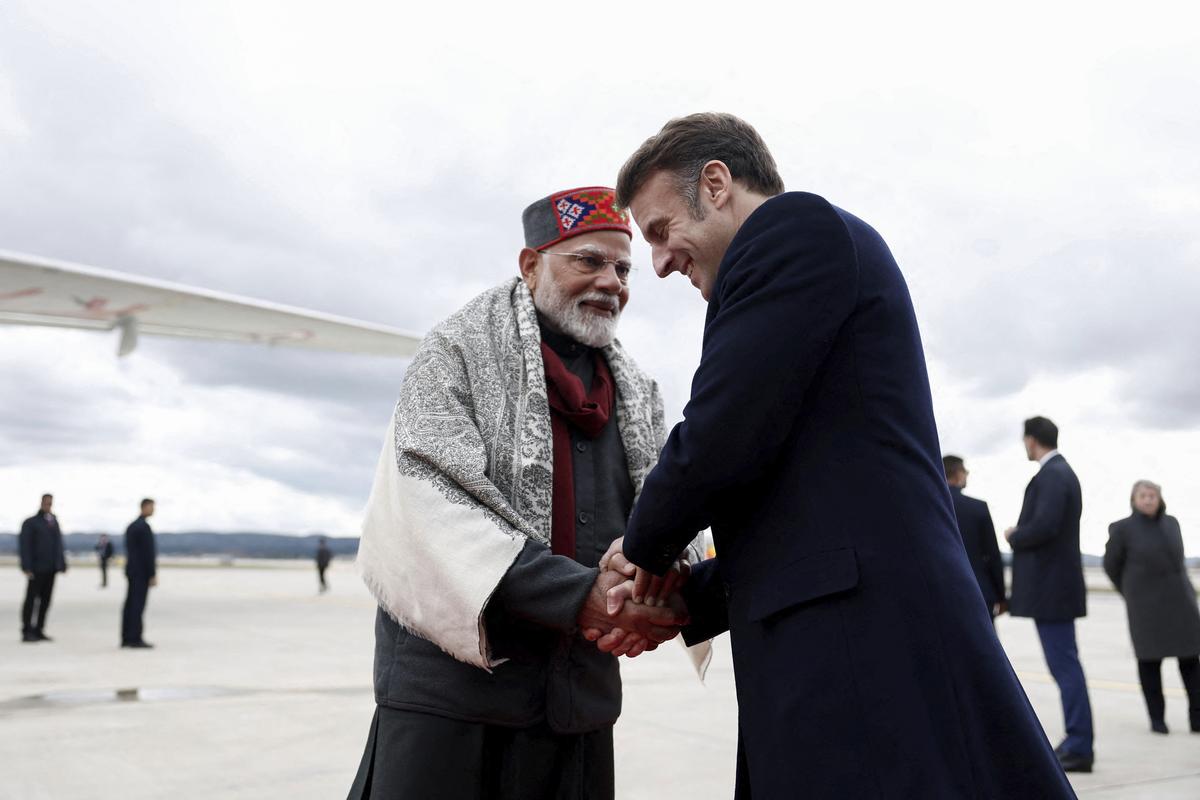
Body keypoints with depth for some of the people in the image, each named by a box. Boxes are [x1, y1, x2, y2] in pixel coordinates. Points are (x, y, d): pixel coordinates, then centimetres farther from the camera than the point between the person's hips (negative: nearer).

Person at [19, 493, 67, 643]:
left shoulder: (54, 523, 16)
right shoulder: (30, 522, -1)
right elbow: (24, 545, -8)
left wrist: (62, 565, 10)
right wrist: (27, 567, -16)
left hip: (51, 569, 5)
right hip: (36, 568, -5)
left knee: (45, 600, 6)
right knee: (31, 599, -2)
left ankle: (38, 631, 11)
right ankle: (27, 632, 1)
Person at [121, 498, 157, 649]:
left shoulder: (131, 526, 16)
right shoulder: (144, 526, -16)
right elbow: (149, 553, -20)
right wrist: (153, 575, -18)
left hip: (132, 571, 9)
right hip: (142, 572, -9)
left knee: (131, 605, 8)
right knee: (138, 605, -8)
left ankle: (127, 638, 8)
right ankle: (135, 639, -8)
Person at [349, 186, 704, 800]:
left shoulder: (639, 394, 13)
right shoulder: (456, 353, -4)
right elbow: (432, 510, -16)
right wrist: (581, 596, -25)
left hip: (582, 698, 5)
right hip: (449, 687, -4)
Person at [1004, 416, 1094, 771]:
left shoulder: (1051, 475, -16)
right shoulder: (1061, 472, 16)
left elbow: (1044, 526, -26)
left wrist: (1015, 537, -10)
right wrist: (1022, 534, 10)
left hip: (1050, 585, -10)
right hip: (1056, 581, 10)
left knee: (1064, 665, -6)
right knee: (1065, 664, 14)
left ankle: (1079, 748, -1)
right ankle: (1077, 740, 21)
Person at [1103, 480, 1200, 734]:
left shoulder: (1171, 523, 7)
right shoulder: (1122, 529, -6)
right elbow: (1112, 565, 5)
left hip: (1179, 600, 4)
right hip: (1146, 606, -4)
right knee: (1150, 659, 1)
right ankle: (1157, 718, 11)